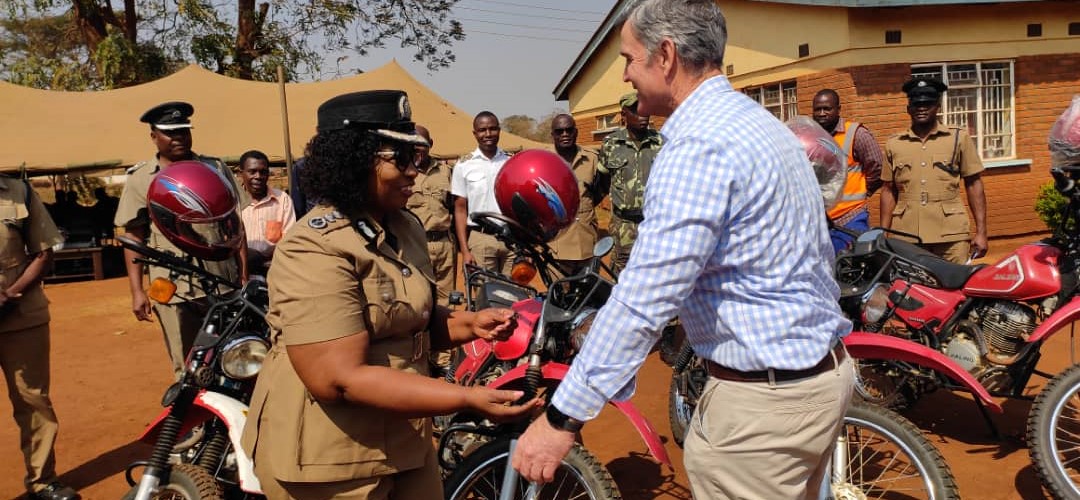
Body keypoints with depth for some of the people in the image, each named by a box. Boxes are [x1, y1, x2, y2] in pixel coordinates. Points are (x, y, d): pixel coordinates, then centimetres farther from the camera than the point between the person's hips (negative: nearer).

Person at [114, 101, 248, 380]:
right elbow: (133, 237, 6)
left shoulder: (216, 169, 9)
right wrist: (136, 291, 0)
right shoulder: (140, 179, 6)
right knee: (188, 372, 3)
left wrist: (245, 274, 5)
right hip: (172, 289, -1)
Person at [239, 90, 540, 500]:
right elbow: (339, 380, -27)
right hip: (330, 463, -7)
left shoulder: (406, 227, 7)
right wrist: (468, 399, -30)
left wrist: (470, 325, -4)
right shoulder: (314, 250, -21)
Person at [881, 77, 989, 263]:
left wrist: (981, 231, 0)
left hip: (951, 235, -1)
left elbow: (974, 185, 6)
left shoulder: (959, 138, 6)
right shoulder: (893, 144, 9)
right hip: (906, 237, 1)